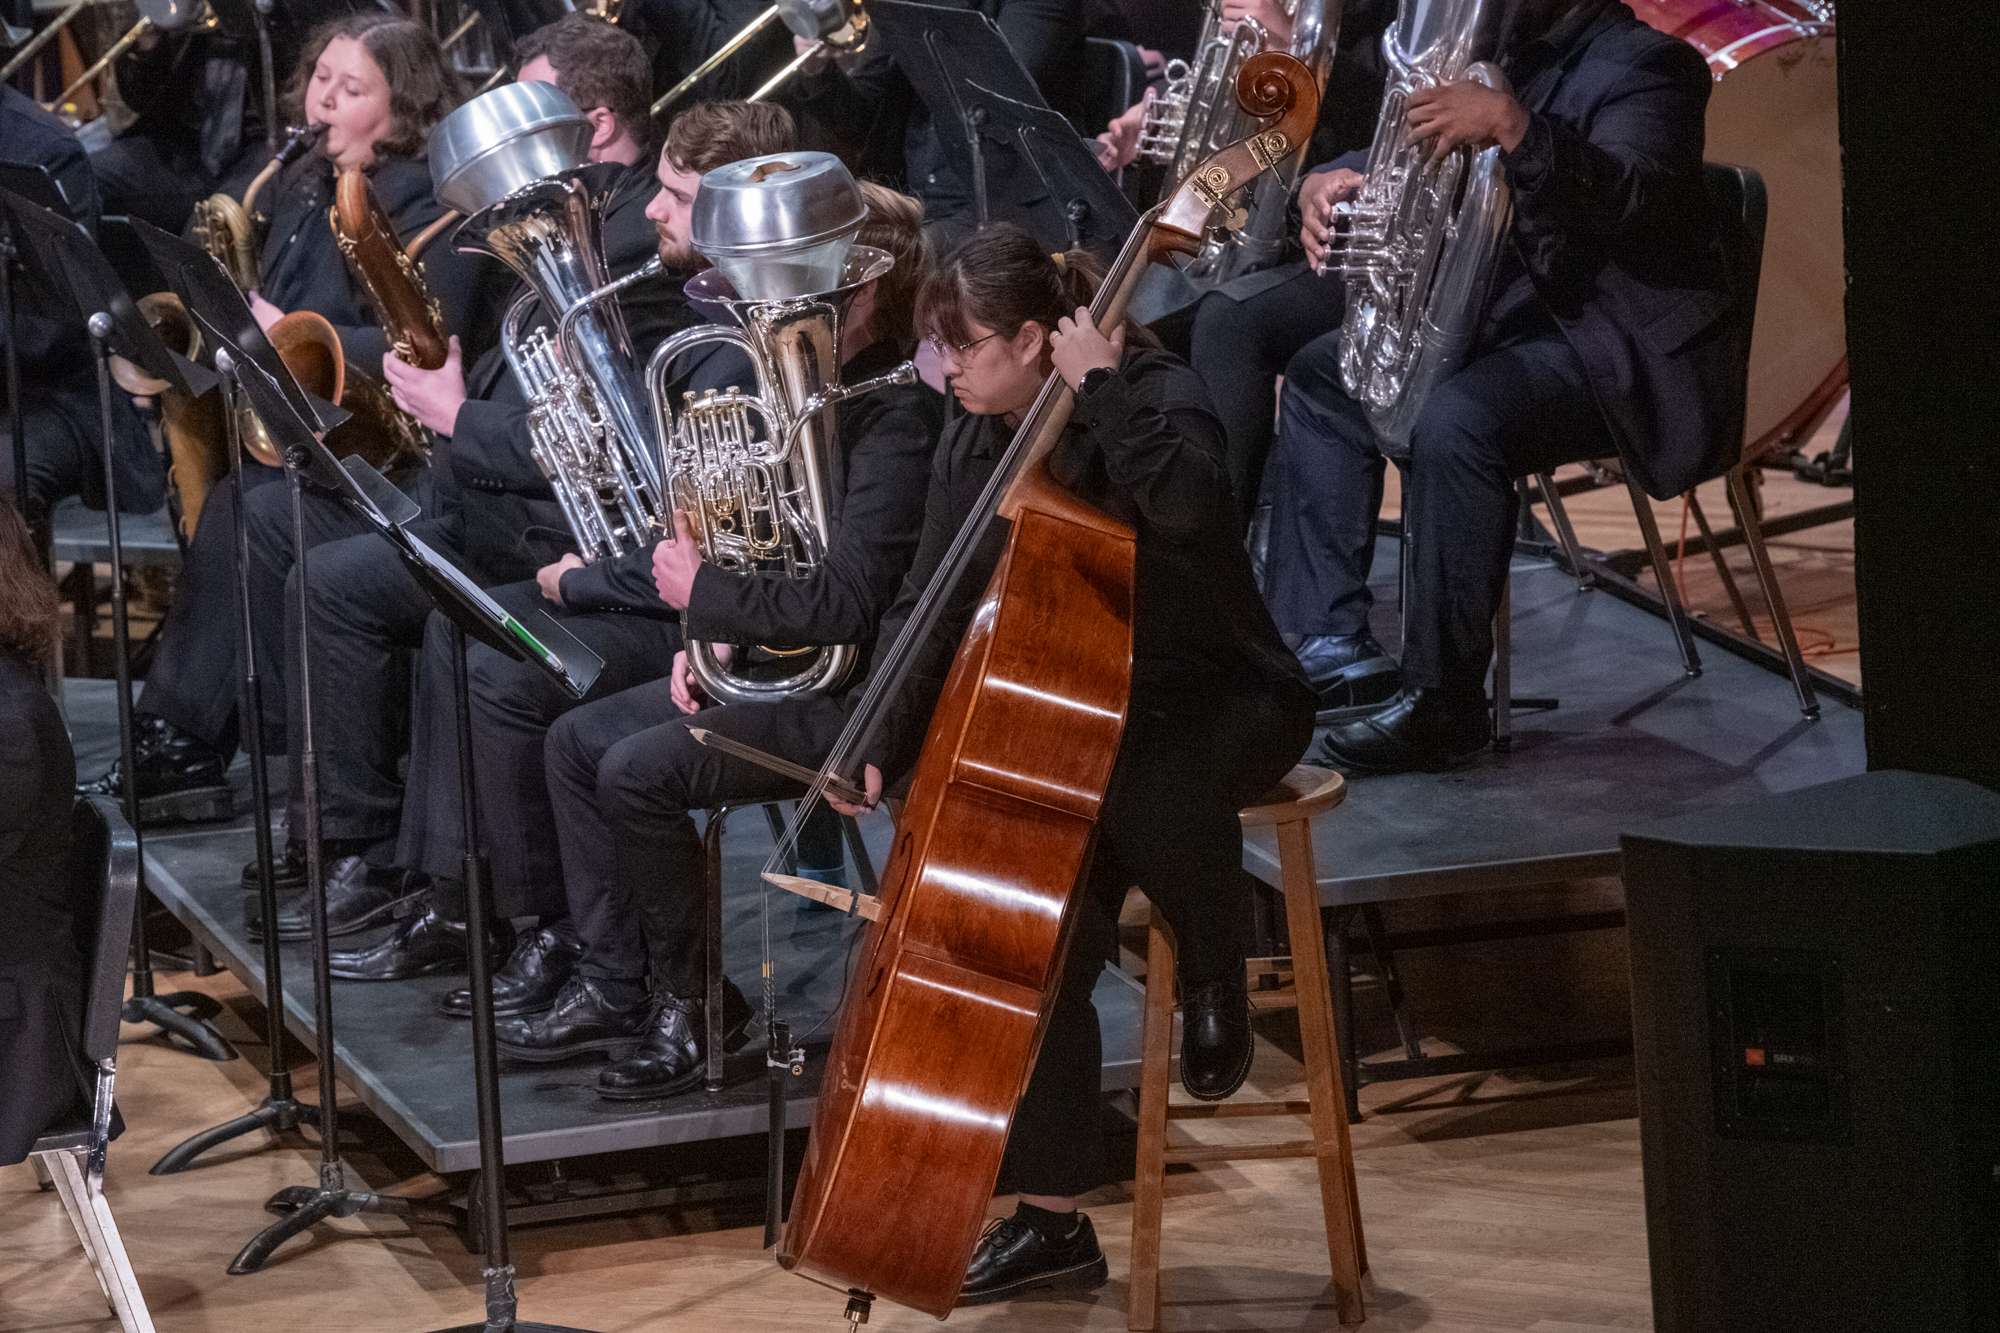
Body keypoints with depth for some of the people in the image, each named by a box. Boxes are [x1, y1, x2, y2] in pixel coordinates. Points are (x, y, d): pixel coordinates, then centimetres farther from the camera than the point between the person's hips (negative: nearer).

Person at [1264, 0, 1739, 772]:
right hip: (1511, 316, 10)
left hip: (1623, 345, -10)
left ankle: (1444, 699, -22)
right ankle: (1329, 638, 7)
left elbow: (1626, 200, -32)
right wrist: (1333, 182, -9)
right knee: (1322, 375, 8)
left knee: (1456, 420, -33)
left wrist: (1511, 123, -46)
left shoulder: (1643, 65, -13)